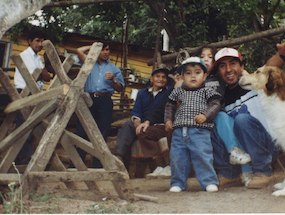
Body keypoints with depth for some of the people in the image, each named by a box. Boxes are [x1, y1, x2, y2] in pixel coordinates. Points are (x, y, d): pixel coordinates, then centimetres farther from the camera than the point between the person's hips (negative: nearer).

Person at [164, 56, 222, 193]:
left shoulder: (207, 91, 6)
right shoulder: (178, 92, 15)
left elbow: (215, 105, -3)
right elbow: (170, 106, 22)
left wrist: (205, 115, -18)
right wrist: (168, 119, 8)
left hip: (200, 131, -4)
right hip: (179, 131, 4)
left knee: (202, 155, -12)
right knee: (177, 157, 5)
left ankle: (209, 182, -3)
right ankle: (178, 183, 16)